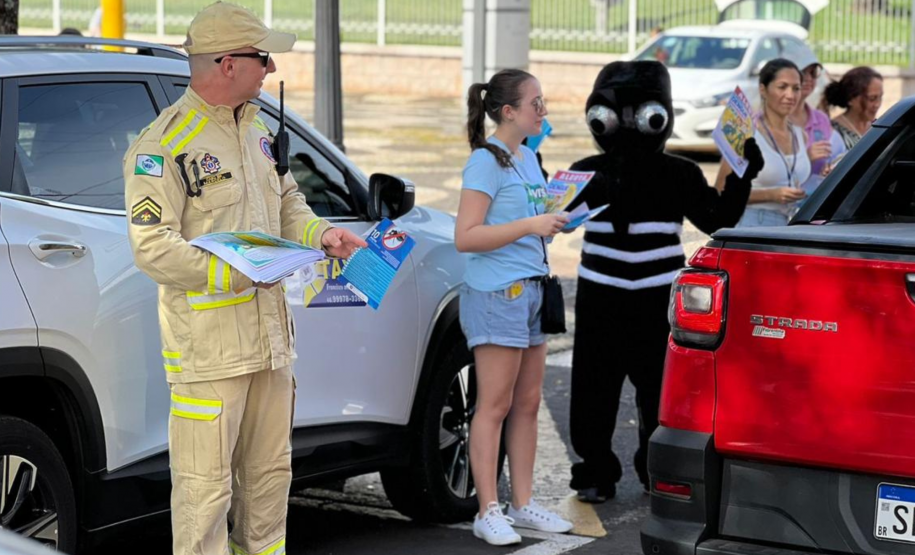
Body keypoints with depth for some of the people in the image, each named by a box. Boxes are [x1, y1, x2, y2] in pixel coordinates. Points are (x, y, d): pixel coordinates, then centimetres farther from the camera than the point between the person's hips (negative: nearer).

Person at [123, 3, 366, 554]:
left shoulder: (256, 128, 13)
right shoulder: (165, 144, -15)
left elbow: (287, 202, 25)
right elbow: (152, 247, -20)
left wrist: (321, 233, 4)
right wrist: (237, 273, -26)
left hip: (270, 334, 8)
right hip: (207, 343, -8)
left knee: (270, 473, 18)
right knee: (206, 485, -5)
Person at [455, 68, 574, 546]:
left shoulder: (529, 159, 15)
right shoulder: (485, 162, -11)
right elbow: (465, 237, -19)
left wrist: (558, 221, 10)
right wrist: (530, 225, -22)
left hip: (531, 290, 9)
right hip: (496, 292, -9)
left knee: (527, 403, 11)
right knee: (495, 406, -6)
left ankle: (523, 503, 18)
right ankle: (488, 512, -3)